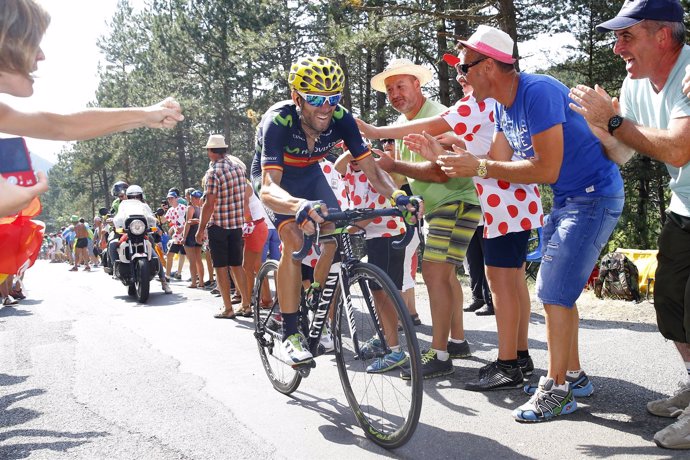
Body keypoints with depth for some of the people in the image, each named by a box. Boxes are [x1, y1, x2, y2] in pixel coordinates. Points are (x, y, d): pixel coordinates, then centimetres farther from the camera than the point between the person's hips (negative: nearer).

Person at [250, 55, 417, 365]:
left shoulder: (340, 119, -26)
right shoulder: (278, 121, -37)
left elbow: (372, 171, -25)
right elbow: (269, 189, -47)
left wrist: (397, 195, -46)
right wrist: (300, 206, -68)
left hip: (308, 174, 5)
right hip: (274, 176, -4)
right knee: (294, 240, -24)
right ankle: (290, 334, -15)